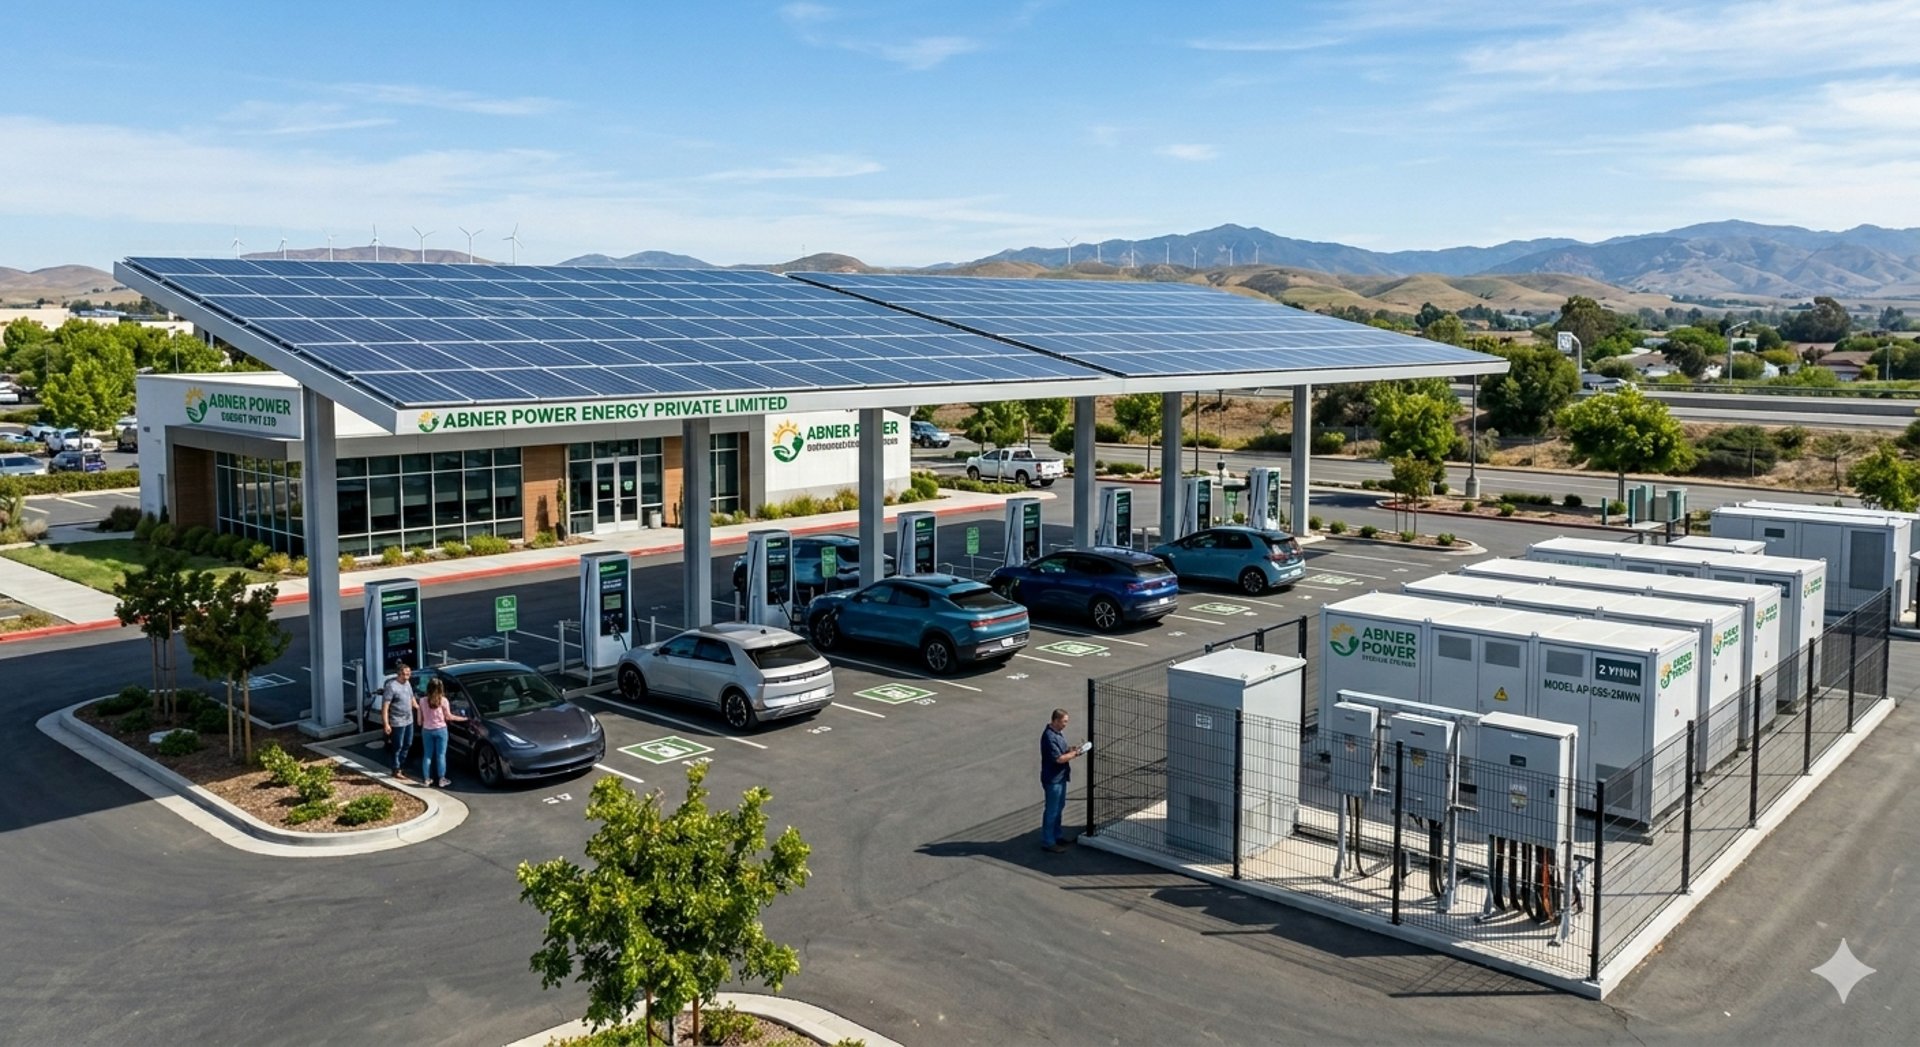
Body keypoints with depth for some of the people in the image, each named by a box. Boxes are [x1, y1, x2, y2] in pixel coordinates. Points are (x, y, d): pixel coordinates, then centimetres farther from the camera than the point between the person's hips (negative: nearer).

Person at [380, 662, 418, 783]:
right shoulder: (391, 686, -20)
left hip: (409, 720, 8)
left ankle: (401, 766, 32)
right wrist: (386, 724, -24)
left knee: (407, 745, 17)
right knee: (398, 747, 2)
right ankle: (397, 771, 12)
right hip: (397, 722, -8)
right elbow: (385, 706, -21)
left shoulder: (407, 683, 6)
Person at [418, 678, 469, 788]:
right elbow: (448, 717, -4)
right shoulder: (443, 700, -10)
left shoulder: (423, 701, -2)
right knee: (441, 755, 4)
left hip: (426, 730, 3)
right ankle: (442, 779, 6)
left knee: (427, 755, 10)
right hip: (440, 730, -3)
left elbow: (420, 719, 2)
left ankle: (427, 779, 13)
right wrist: (462, 718, 7)